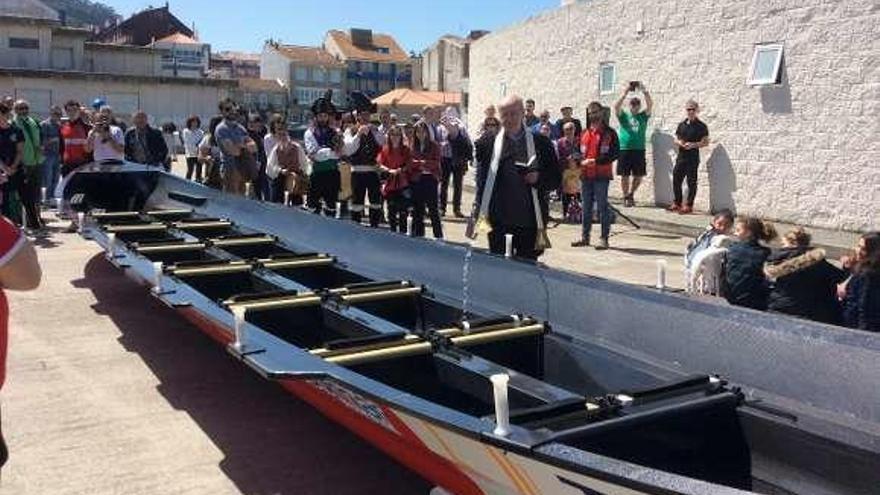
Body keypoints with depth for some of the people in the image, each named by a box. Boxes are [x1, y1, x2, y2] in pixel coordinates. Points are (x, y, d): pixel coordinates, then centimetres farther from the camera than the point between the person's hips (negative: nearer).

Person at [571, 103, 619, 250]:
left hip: (601, 176, -5)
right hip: (585, 175, 5)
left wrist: (595, 161, -18)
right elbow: (579, 152, 20)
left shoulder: (609, 133, -2)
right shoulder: (584, 133, 14)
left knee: (602, 206, -3)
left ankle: (604, 238, 2)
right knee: (586, 207, 10)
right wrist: (579, 161, -3)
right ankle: (585, 237, 18)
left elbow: (615, 154, -9)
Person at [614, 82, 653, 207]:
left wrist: (644, 91, -13)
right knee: (624, 176, 0)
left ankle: (631, 194, 25)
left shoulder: (643, 116, 11)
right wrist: (625, 93, -15)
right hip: (624, 149, -2)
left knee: (639, 176, 3)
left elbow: (650, 104, -4)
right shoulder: (624, 116, 8)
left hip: (639, 150, 2)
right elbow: (616, 106, -9)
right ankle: (626, 197, 12)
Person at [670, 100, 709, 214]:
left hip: (693, 158, -5)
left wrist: (693, 144, -18)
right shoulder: (681, 124, 12)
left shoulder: (701, 126, -3)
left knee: (691, 182, 0)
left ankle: (688, 205, 6)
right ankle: (677, 203, 18)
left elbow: (706, 142, -3)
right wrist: (679, 142, -4)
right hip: (681, 156, 5)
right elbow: (676, 139, 19)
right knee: (676, 179, 6)